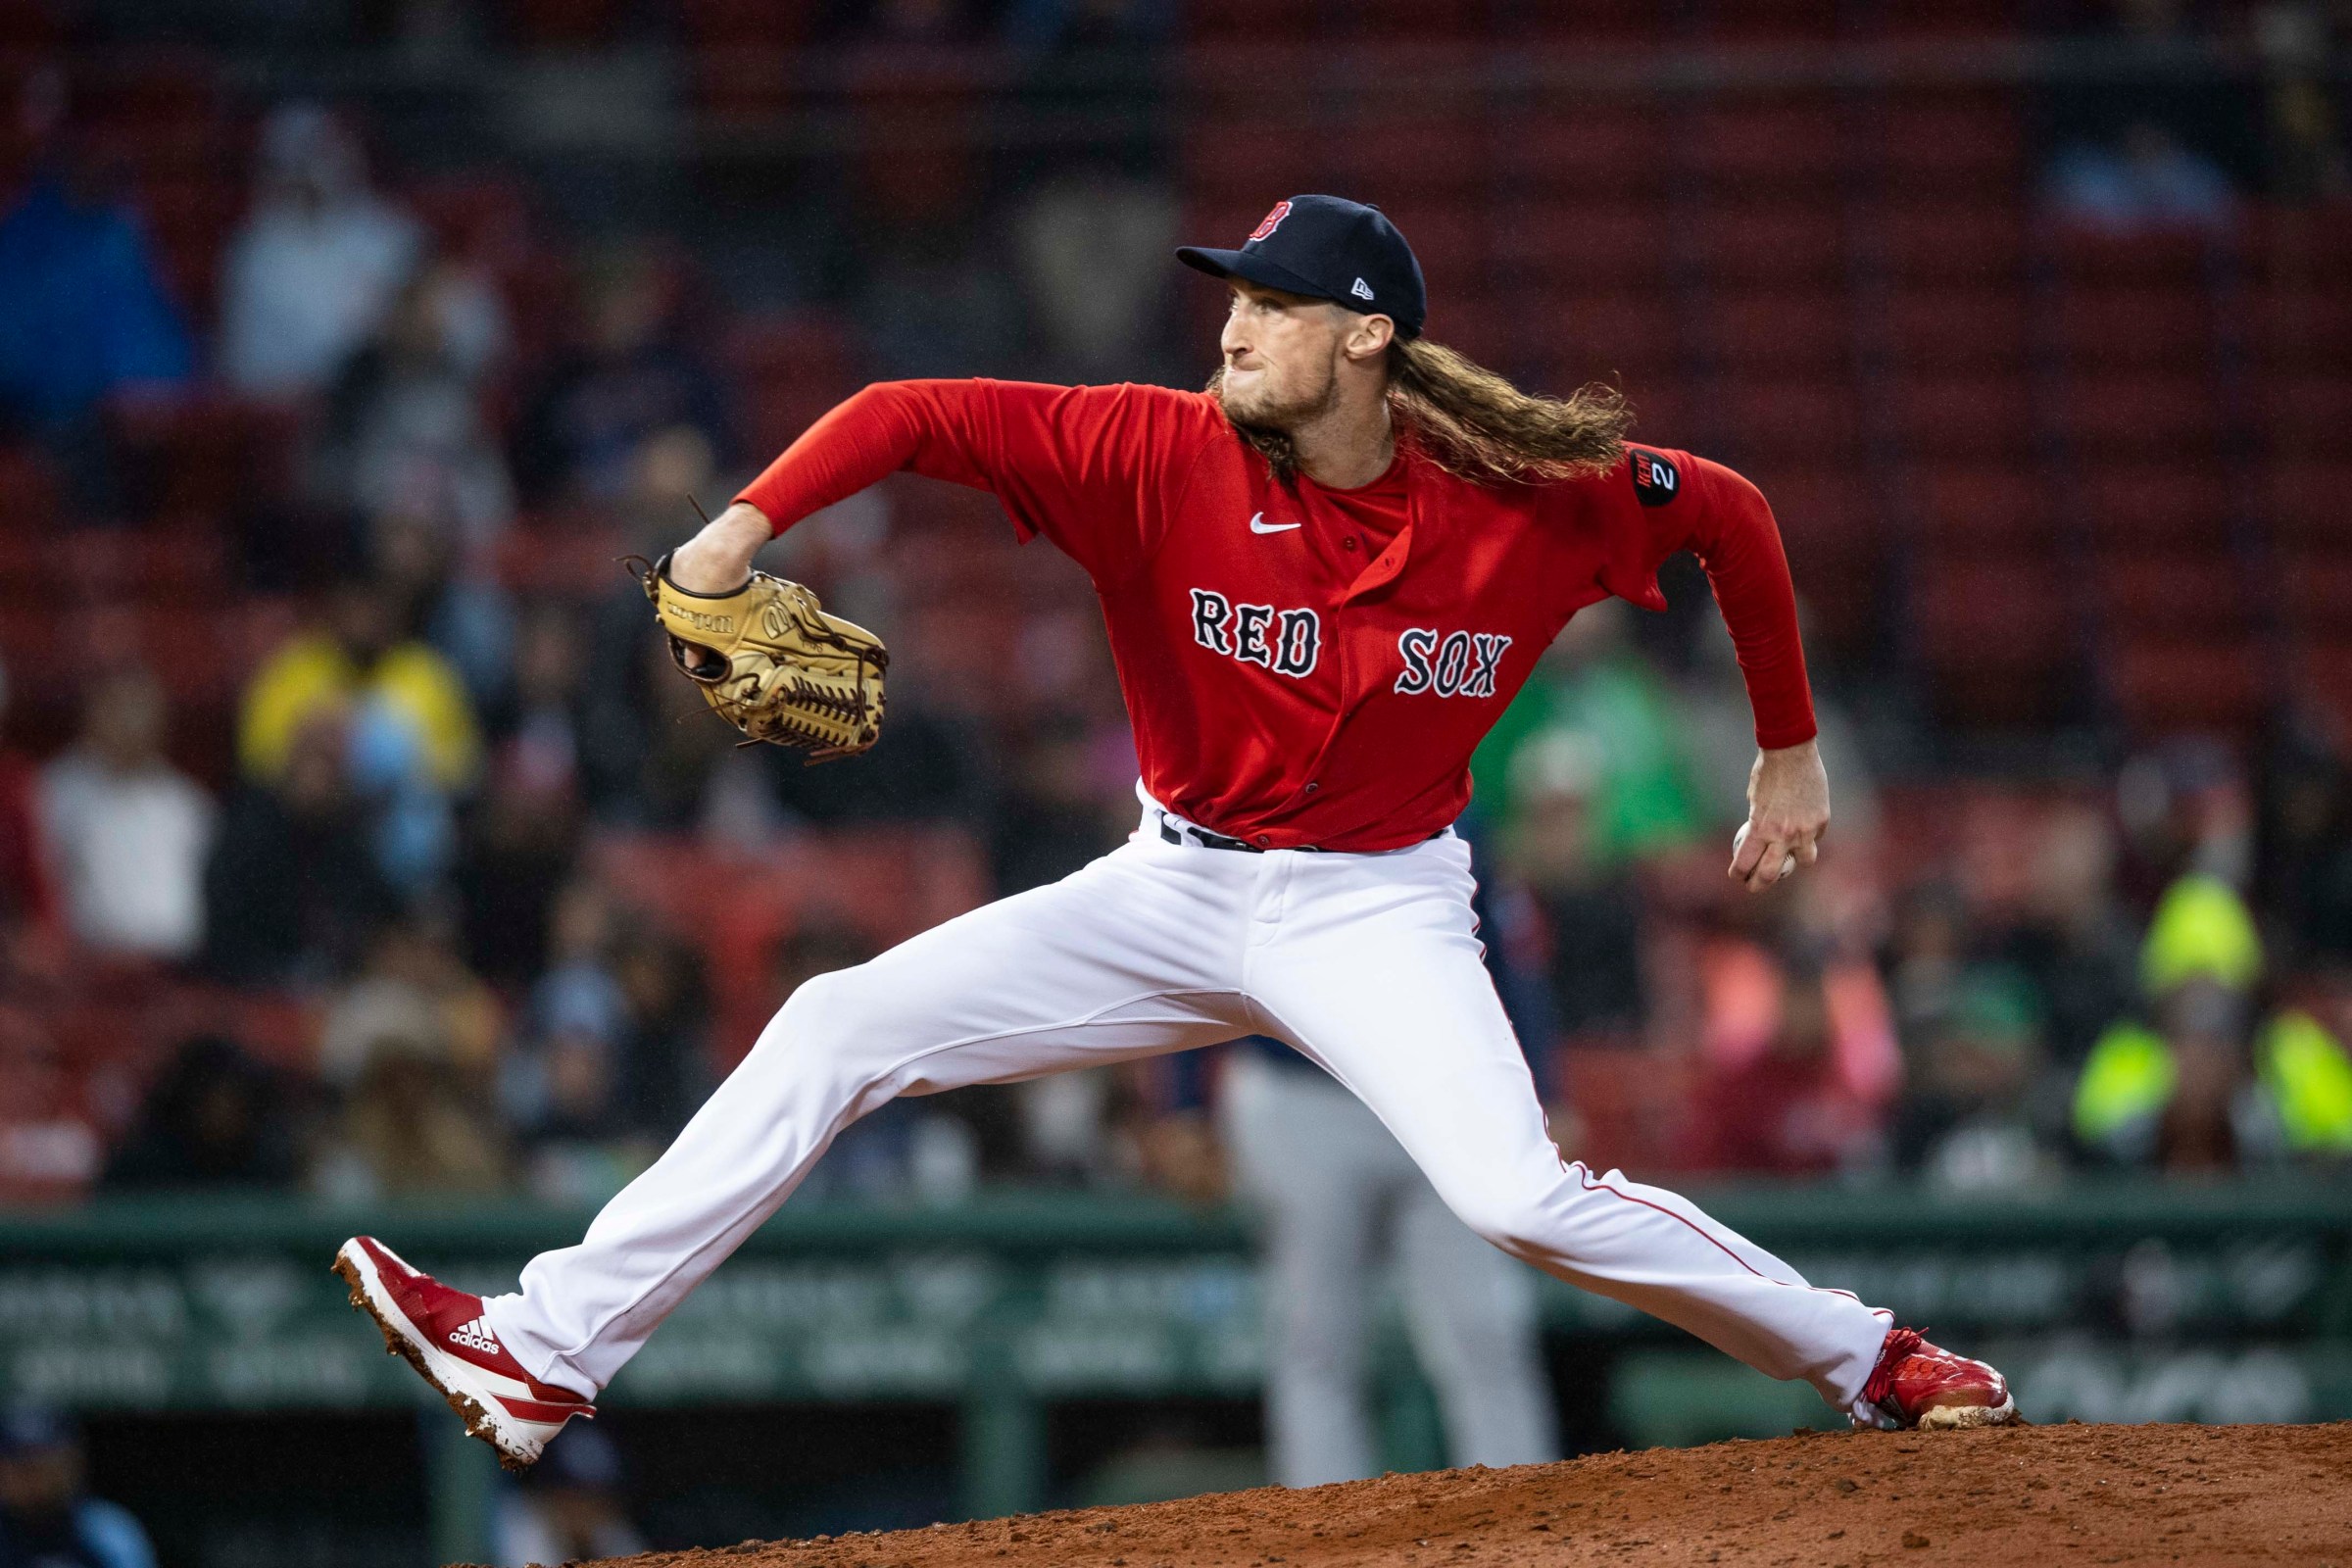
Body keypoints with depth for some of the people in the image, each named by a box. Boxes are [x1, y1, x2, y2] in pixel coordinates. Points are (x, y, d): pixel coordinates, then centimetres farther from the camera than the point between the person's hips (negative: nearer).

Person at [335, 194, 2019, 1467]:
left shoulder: (1533, 501, -16)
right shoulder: (1166, 454, -15)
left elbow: (1732, 512, 0)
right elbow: (922, 414, -20)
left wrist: (1789, 755, 6)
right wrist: (748, 523, -36)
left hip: (1374, 910, -3)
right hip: (1179, 889, 3)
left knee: (1524, 1199, -25)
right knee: (838, 1028, -6)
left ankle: (1865, 1357, -5)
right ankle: (545, 1355, -4)